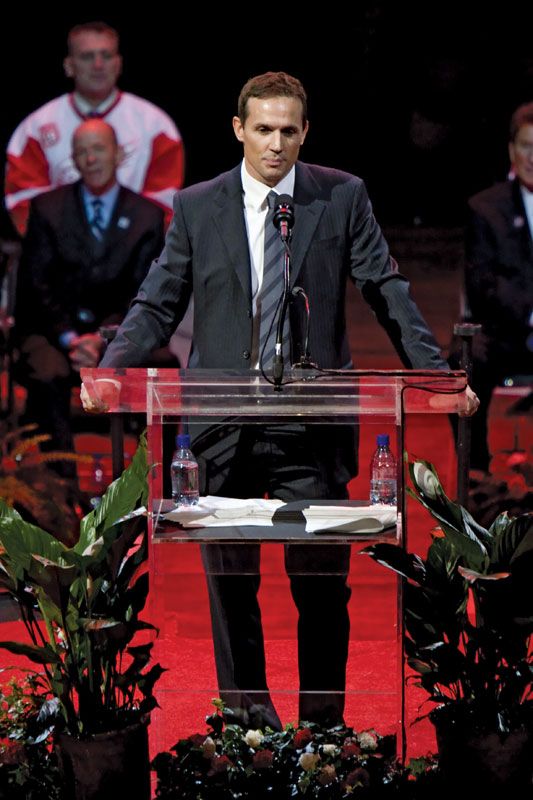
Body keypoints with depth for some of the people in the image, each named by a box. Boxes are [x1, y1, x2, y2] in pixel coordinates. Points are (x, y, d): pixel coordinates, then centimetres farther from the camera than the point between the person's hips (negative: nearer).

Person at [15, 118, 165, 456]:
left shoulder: (148, 216, 9)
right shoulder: (48, 208, 8)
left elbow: (144, 293, 3)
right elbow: (35, 283, 2)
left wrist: (102, 338, -14)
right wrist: (68, 338, -14)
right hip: (53, 328, -1)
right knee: (48, 373, -36)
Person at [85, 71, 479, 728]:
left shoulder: (342, 198, 5)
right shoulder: (196, 206, 7)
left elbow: (387, 293, 4)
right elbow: (157, 304, 7)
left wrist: (435, 372, -7)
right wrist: (110, 371, -9)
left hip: (311, 426, -1)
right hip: (224, 423, 1)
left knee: (321, 583, -1)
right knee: (229, 581, 5)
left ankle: (323, 727, 10)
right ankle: (246, 718, 17)